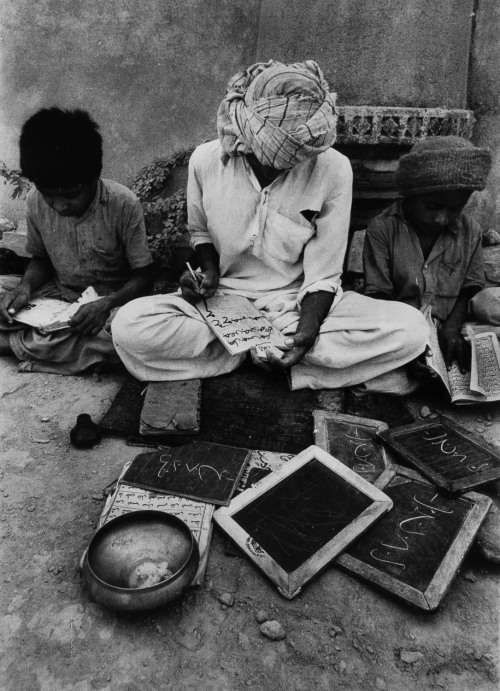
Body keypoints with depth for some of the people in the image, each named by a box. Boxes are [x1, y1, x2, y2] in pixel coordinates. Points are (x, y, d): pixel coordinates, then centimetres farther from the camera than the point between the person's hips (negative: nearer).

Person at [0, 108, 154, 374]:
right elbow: (40, 259, 9)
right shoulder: (35, 202, -8)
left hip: (113, 300, -2)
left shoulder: (123, 204, -19)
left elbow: (142, 276, -12)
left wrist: (107, 304, -30)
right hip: (59, 294, 3)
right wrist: (25, 287, -13)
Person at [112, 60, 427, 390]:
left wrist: (308, 329, -25)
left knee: (411, 329, -23)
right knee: (129, 327, -26)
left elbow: (323, 275, -9)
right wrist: (209, 271, -9)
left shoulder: (334, 169, -15)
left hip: (298, 304, 0)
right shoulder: (206, 160, -10)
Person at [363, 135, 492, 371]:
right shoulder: (382, 228, -6)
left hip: (447, 336, 3)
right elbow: (377, 294, -7)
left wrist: (453, 327, -10)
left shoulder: (470, 231, 6)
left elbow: (471, 290, 10)